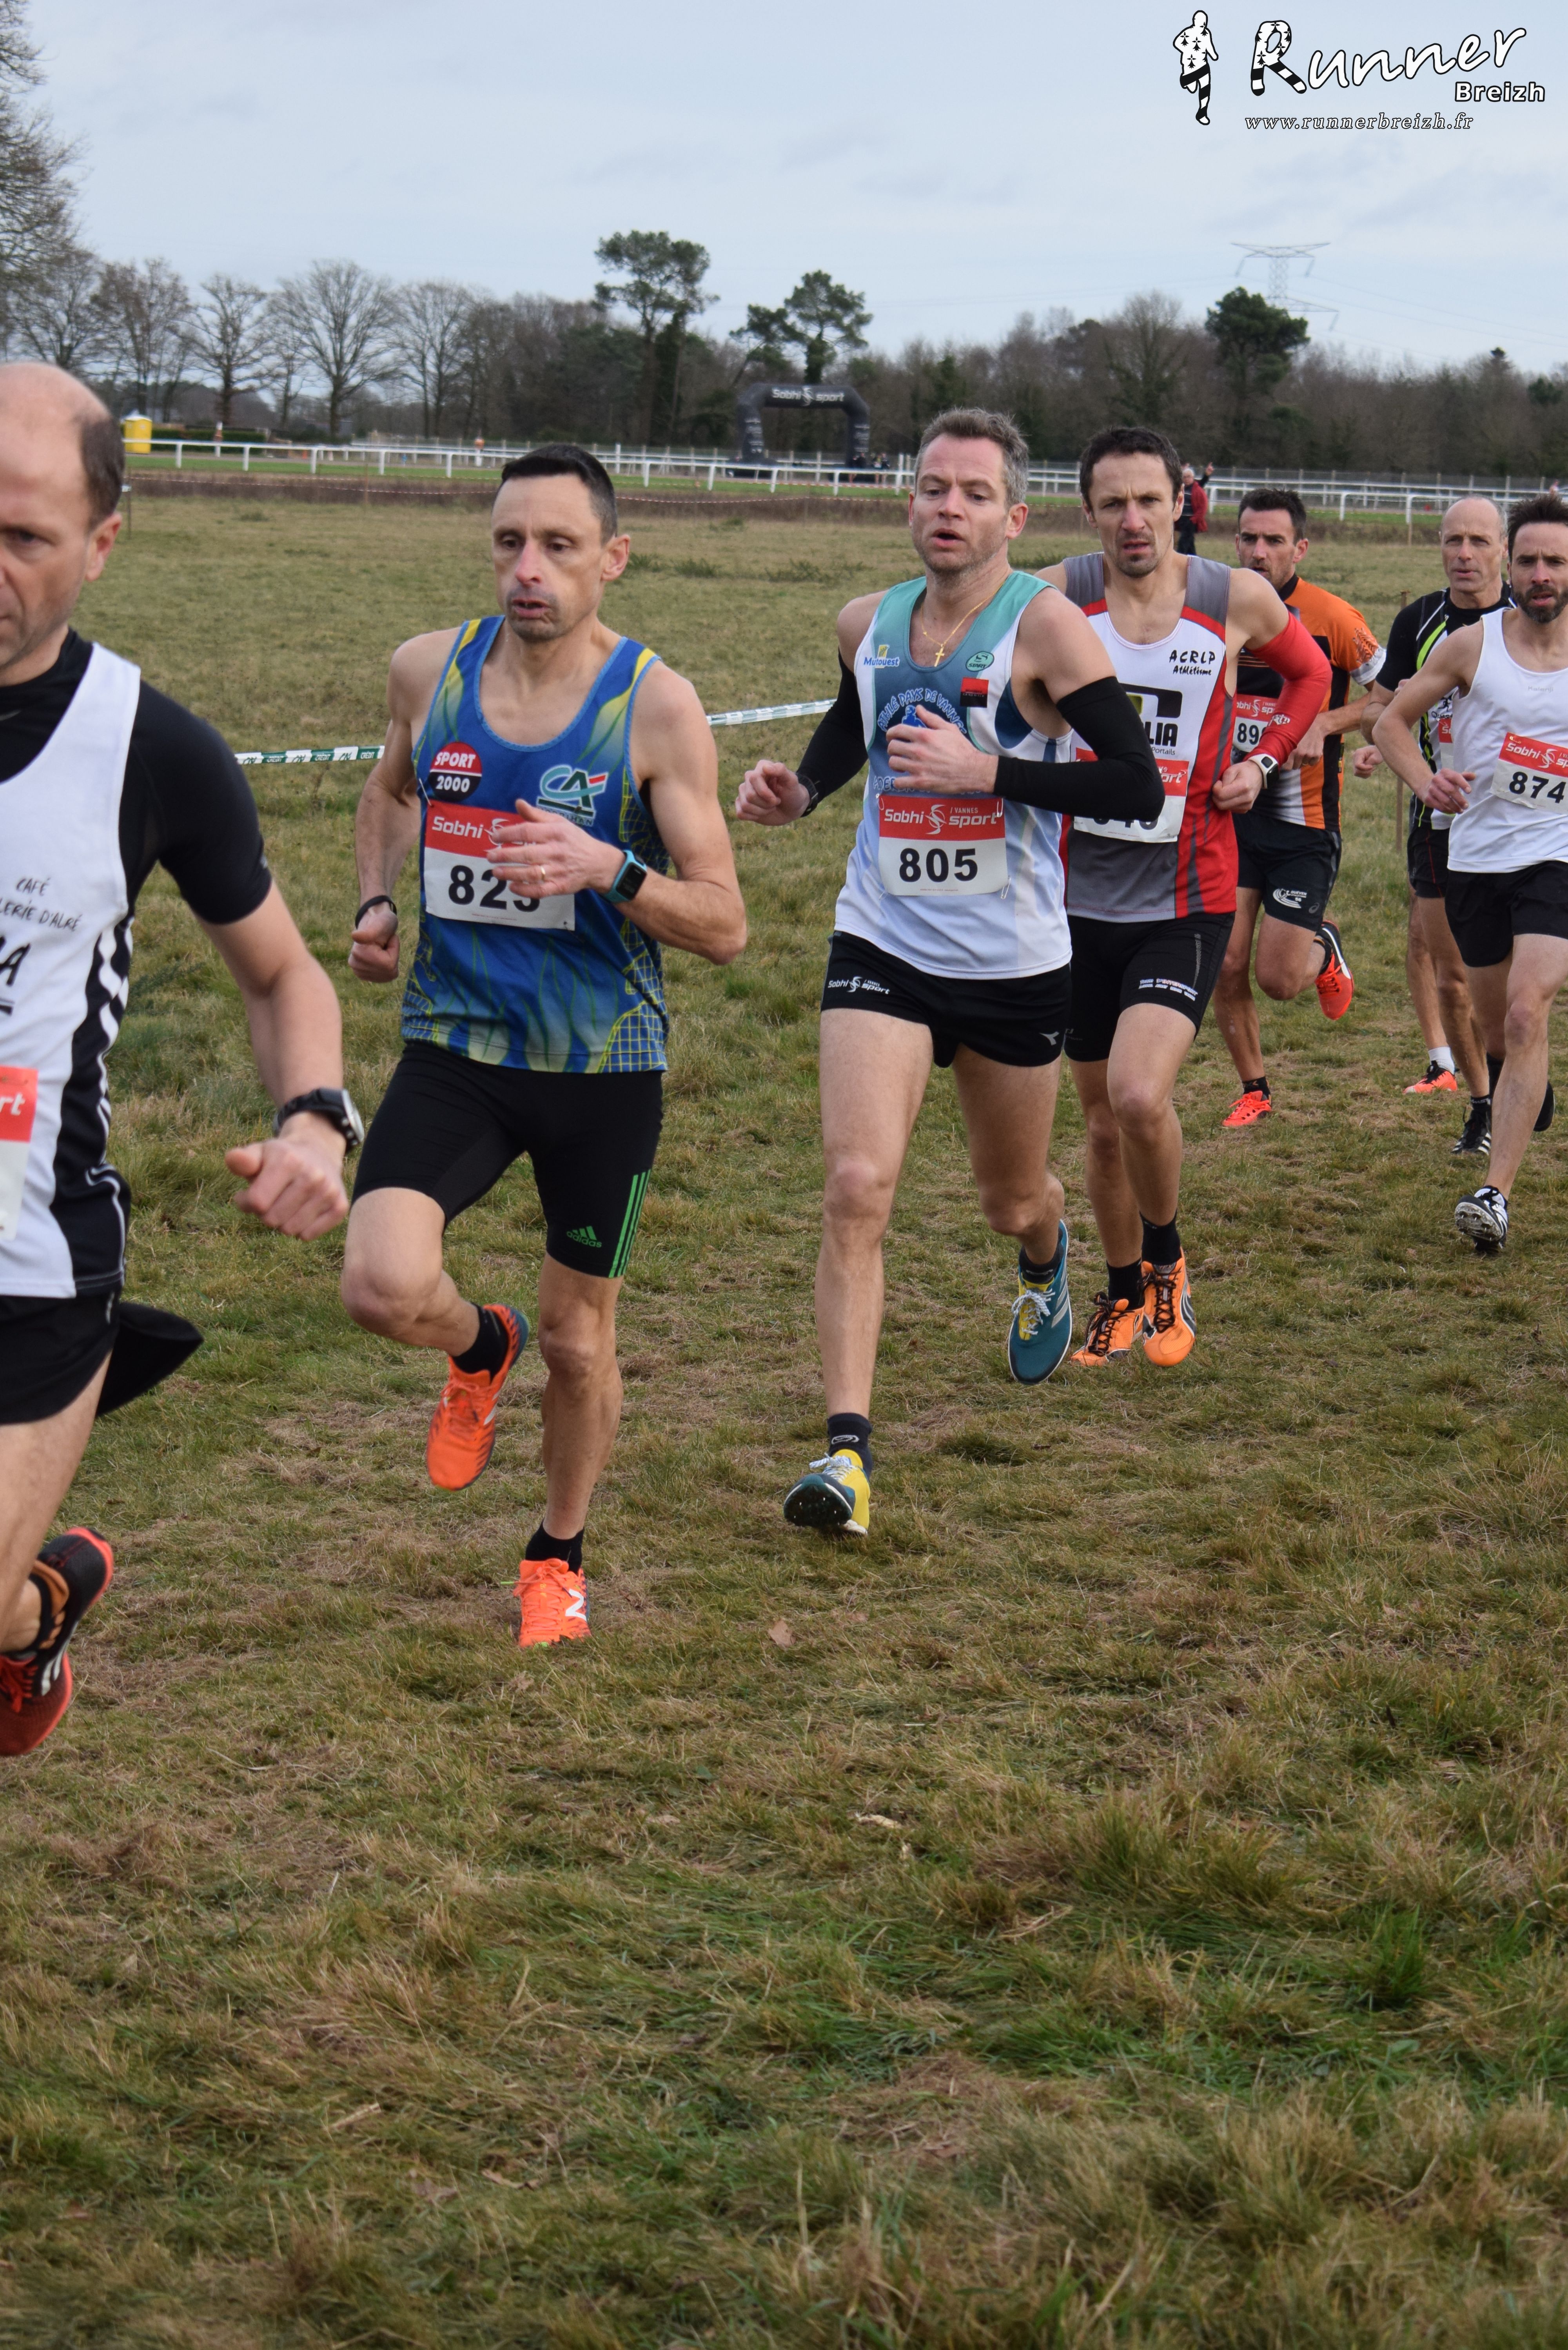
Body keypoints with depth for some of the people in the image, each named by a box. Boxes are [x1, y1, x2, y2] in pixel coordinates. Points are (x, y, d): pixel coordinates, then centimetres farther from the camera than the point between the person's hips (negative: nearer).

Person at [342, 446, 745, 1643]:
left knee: (580, 1340, 11)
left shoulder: (656, 704, -12)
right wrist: (378, 900, 4)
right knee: (384, 1289, -21)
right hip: (457, 1047, 2)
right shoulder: (429, 669, -1)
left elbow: (725, 927, -12)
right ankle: (483, 1346, 17)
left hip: (605, 1063, -2)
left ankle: (560, 1554, 40)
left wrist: (609, 870, -30)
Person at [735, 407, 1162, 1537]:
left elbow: (1138, 785, -18)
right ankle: (848, 1449, -15)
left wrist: (985, 772, -25)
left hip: (1015, 965, -2)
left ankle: (1048, 1265, 57)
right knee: (857, 1187, -17)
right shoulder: (868, 624, 3)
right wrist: (797, 791, 4)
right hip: (882, 947, 2)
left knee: (1013, 1200, 18)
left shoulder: (1044, 625, -13)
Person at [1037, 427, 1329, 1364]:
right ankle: (1124, 1294, 35)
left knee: (1140, 1096, -21)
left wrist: (1262, 762, 2)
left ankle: (1168, 1259, 7)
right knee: (1104, 1121, 12)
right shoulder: (1055, 599, -5)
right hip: (1082, 892, 2)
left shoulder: (1239, 599, -4)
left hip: (1187, 899, -2)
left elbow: (1311, 673, 16)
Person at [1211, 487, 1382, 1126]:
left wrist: (1324, 725, -16)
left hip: (1304, 820, -3)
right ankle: (1253, 1090, 20)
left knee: (1278, 979, -4)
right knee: (1227, 966, -1)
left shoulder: (1333, 618, -11)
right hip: (1228, 812, 3)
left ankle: (1325, 946, 32)